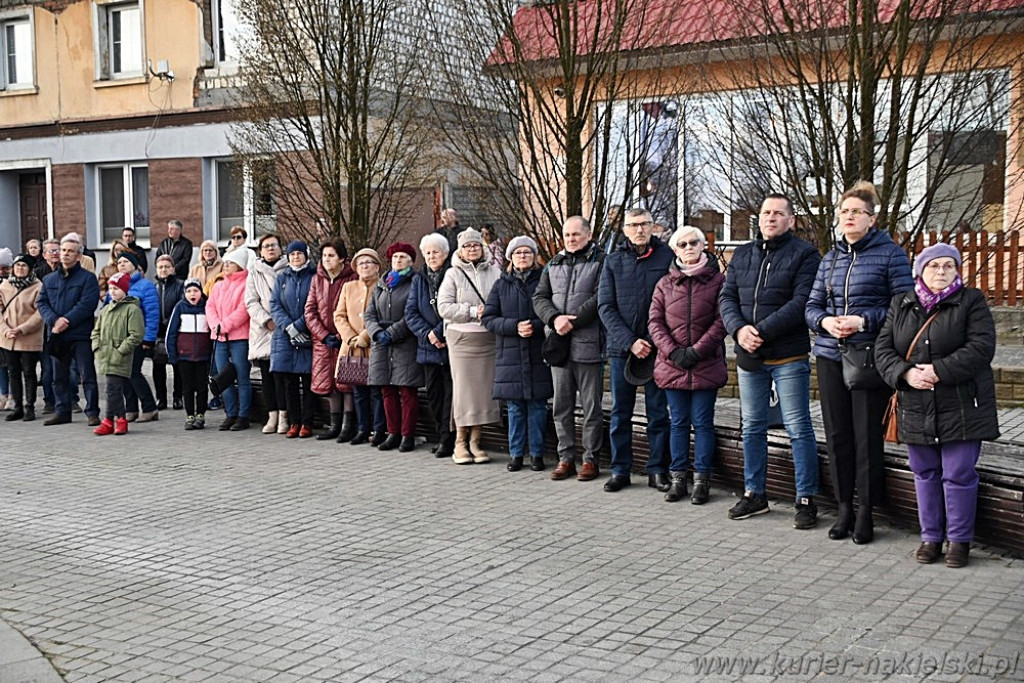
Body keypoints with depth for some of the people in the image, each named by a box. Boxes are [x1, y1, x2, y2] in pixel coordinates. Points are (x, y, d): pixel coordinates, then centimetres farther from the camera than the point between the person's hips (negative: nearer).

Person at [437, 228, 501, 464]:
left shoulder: (495, 273, 9)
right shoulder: (453, 274, 3)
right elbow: (444, 307, -5)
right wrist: (473, 311, -11)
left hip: (489, 338, 2)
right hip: (462, 338, -2)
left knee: (484, 388, 3)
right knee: (463, 388, -1)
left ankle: (475, 442, 13)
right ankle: (460, 442, 8)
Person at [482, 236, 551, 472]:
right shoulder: (501, 285, 11)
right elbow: (488, 318, 5)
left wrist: (536, 326, -17)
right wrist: (514, 326, -10)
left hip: (538, 354, -2)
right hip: (510, 354, 2)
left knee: (537, 405, 2)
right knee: (515, 407, 6)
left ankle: (536, 453, 11)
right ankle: (516, 453, 14)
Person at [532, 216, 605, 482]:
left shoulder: (601, 261, -2)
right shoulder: (553, 265, 17)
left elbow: (600, 298, -13)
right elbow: (539, 298, 9)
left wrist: (573, 321, -17)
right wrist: (555, 318, -11)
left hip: (588, 344, -5)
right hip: (558, 343, 6)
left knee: (591, 406, 1)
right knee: (561, 405, 9)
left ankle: (590, 459, 10)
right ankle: (566, 458, 17)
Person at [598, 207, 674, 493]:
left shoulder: (667, 258, 0)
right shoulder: (613, 262, 6)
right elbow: (605, 307, 1)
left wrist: (655, 341, -11)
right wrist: (629, 341, -10)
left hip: (657, 348, -2)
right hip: (621, 348, 2)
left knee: (658, 413, 5)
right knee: (620, 413, 7)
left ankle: (657, 469, 14)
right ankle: (620, 470, 15)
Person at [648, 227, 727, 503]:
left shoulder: (717, 280, 0)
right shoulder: (665, 283, 9)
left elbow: (721, 320, -6)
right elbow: (655, 322, 4)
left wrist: (697, 350, -13)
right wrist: (673, 352, -10)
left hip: (706, 364, -2)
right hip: (672, 364, 3)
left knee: (702, 422, 2)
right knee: (678, 422, 8)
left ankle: (702, 479, 9)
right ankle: (678, 478, 15)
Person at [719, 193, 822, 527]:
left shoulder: (804, 254, -5)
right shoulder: (742, 255, 13)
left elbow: (801, 302, -15)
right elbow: (727, 298, 8)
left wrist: (761, 331, -20)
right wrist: (739, 329, -11)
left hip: (788, 357, -5)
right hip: (749, 357, 6)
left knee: (798, 429, -1)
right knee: (752, 427, 13)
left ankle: (806, 499, 8)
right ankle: (754, 494, 24)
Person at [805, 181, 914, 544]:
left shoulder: (890, 254, -2)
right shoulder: (830, 259, 14)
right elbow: (812, 306, 15)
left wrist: (864, 321, -17)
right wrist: (825, 321, -7)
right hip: (830, 357, 5)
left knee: (868, 436, -1)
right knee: (837, 435, 7)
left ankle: (866, 513, 11)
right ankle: (844, 509, 18)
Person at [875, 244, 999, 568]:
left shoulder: (972, 301, -2)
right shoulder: (900, 305, 9)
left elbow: (981, 347, -14)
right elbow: (883, 349, 4)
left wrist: (939, 371, -21)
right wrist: (906, 373, -15)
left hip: (961, 407, -4)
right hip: (917, 408, 4)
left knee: (959, 475, 0)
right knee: (925, 474, 12)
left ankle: (960, 539, 14)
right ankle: (931, 536, 24)